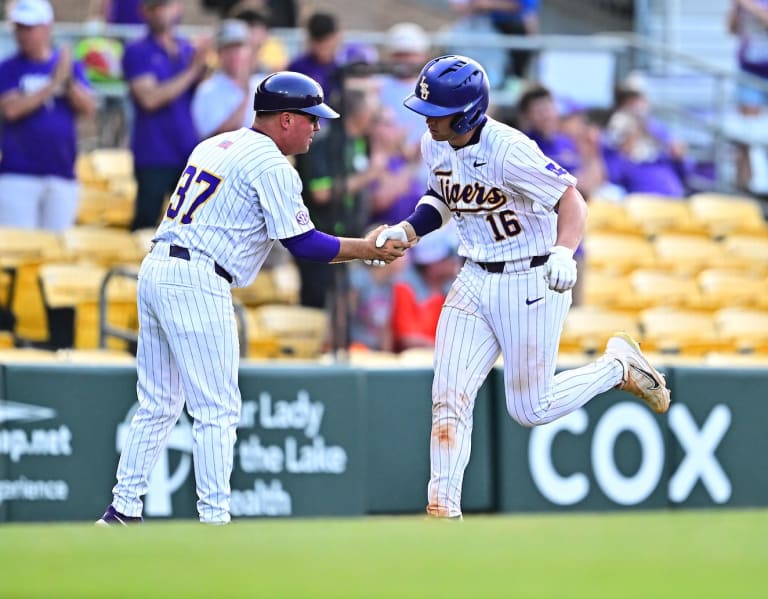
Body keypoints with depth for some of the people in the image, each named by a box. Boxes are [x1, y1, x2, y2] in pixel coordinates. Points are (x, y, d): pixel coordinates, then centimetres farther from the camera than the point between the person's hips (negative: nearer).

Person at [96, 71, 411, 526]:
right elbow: (303, 244, -9)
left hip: (155, 267, 9)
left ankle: (123, 509, 14)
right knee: (218, 410, -4)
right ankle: (214, 520, -4)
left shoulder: (217, 145, 19)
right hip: (196, 282, -9)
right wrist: (369, 249, -1)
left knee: (158, 404, 14)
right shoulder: (272, 165, -8)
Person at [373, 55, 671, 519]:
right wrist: (406, 230, 0)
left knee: (531, 409, 2)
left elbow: (571, 200, -30)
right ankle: (443, 509, 1)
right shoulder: (435, 146, -2)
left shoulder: (509, 151, -26)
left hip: (532, 283, -7)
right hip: (475, 282, 7)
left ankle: (619, 366, 24)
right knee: (449, 397, -3)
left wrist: (564, 253, -48)